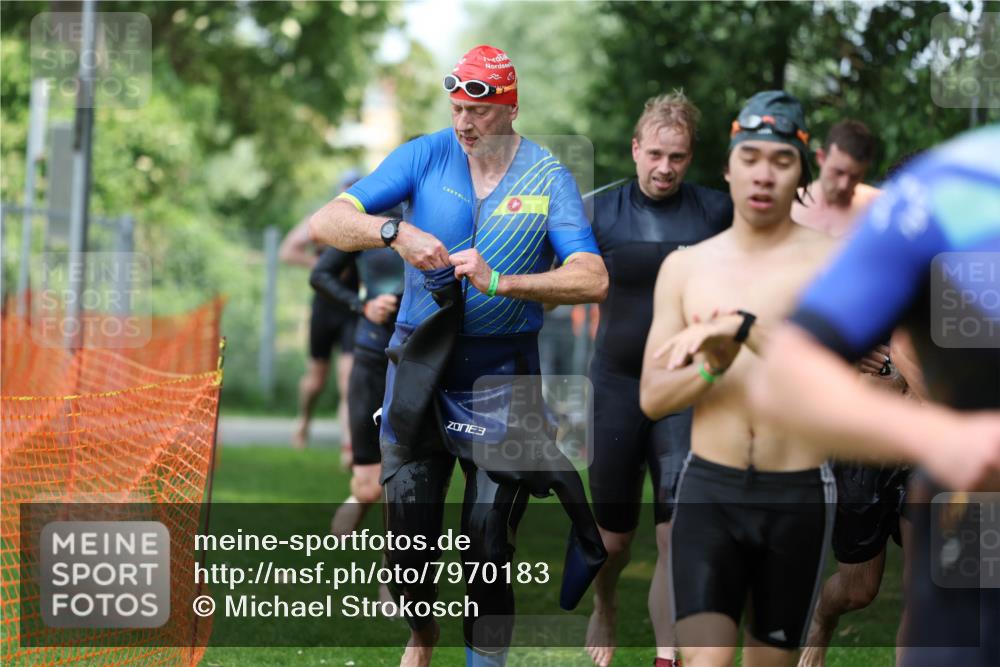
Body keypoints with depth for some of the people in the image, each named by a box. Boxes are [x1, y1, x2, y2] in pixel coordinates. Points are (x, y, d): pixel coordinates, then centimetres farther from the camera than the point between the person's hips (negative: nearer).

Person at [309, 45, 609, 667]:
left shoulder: (549, 177, -3)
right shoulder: (425, 156, -1)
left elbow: (593, 280, -15)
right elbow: (326, 221, -7)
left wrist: (499, 282, -26)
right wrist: (395, 232, -25)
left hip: (503, 374, -1)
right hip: (421, 360, 1)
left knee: (490, 540, -2)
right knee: (408, 528, 5)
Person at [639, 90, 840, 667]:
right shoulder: (685, 267, 7)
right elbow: (652, 398, 5)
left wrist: (744, 328, -26)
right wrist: (714, 365, -14)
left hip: (798, 496, -1)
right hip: (709, 490, 1)